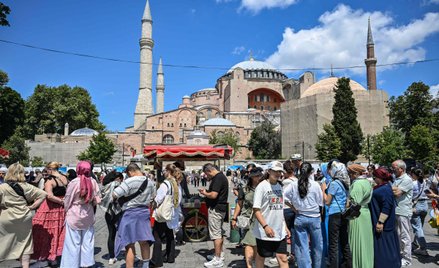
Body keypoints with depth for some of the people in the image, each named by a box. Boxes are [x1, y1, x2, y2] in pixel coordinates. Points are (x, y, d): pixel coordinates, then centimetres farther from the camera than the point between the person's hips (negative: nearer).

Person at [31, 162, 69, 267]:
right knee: (57, 232, 14)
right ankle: (53, 257, 23)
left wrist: (62, 201, -15)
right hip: (61, 210, 6)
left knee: (45, 233, 6)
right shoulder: (65, 179, 4)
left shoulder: (49, 180, -15)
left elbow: (49, 196, -25)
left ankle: (43, 258, 15)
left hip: (50, 209, -6)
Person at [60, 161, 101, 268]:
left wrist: (66, 211, 13)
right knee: (87, 241, 13)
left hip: (74, 215, -3)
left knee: (73, 243, 7)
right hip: (88, 216, 3)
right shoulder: (93, 182, -8)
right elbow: (97, 200, -5)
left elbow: (67, 200, -5)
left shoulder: (74, 182, -15)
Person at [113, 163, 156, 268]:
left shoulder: (129, 182, -18)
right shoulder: (150, 182, 4)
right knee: (144, 241, 19)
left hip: (131, 213, -6)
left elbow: (115, 195, -20)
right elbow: (152, 199, 14)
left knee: (130, 244, 3)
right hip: (145, 212, 6)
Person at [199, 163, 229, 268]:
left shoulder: (218, 178, -19)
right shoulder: (221, 176, 13)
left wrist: (204, 193, -8)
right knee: (219, 233, 18)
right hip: (221, 208, 11)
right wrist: (206, 191, 10)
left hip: (215, 209, -11)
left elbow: (213, 195, -26)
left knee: (216, 234, -5)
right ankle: (220, 255, 30)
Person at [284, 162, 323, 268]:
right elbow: (320, 203, -4)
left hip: (299, 218, 1)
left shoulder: (293, 185, -6)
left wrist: (294, 209, 2)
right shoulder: (315, 185, -10)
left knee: (302, 246, 7)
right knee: (317, 246, 17)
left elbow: (284, 197, -7)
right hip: (314, 217, -1)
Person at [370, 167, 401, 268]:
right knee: (381, 246, 18)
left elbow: (386, 208, -26)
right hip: (377, 221, 10)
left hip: (383, 224, -10)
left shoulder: (385, 189, -21)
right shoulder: (382, 187, 10)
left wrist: (380, 222, -27)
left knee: (383, 247, -1)